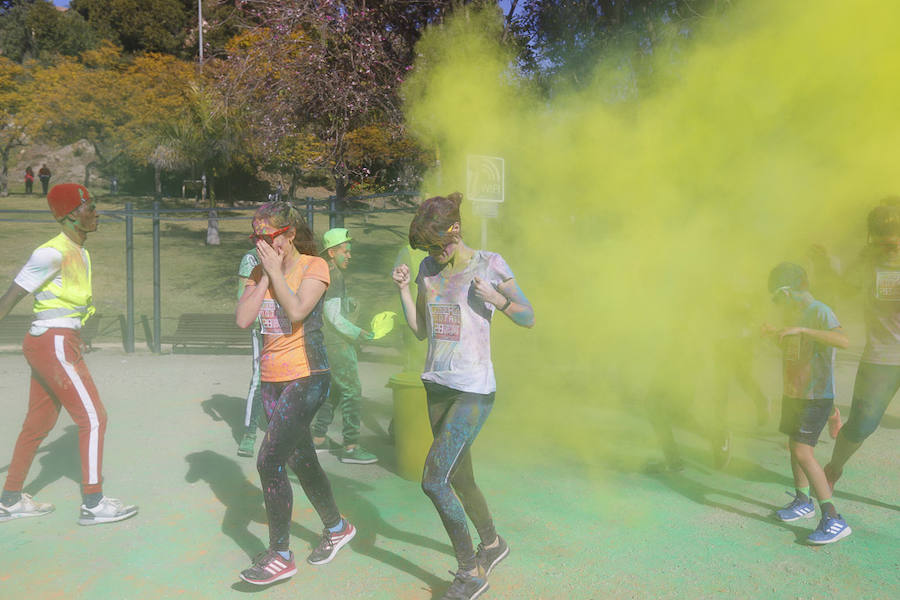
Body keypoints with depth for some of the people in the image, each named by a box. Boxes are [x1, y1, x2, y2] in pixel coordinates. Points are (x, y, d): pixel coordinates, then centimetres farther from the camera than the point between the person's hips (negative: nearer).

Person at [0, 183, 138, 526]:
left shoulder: (80, 253, 11)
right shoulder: (53, 252, -16)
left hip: (54, 344, 9)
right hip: (54, 346, -9)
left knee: (39, 422, 17)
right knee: (93, 419, -4)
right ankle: (93, 504, 6)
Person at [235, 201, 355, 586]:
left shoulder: (314, 266, -7)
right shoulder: (261, 271, 9)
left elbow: (297, 311, -23)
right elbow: (243, 319, -3)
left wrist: (276, 271, -14)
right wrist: (265, 276, -6)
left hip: (305, 377, -7)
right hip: (272, 378, 7)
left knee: (268, 461, -12)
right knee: (300, 460, 15)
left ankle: (280, 555, 2)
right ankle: (336, 527, 36)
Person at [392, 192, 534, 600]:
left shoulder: (490, 264, -8)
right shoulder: (429, 269, 7)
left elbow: (529, 318, -2)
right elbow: (420, 330, 10)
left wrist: (496, 299, -20)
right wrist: (403, 288, -2)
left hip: (474, 390, -6)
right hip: (438, 384, 6)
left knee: (433, 480, -12)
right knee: (459, 478, 16)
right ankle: (492, 544, 40)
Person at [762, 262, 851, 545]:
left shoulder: (820, 312, -17)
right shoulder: (794, 314, 10)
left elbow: (843, 340, -36)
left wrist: (801, 330, -39)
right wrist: (775, 333, 6)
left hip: (818, 396, -9)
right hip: (794, 394, 9)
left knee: (803, 452, -15)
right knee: (794, 447, 18)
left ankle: (833, 519, -9)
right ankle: (803, 502, 36)